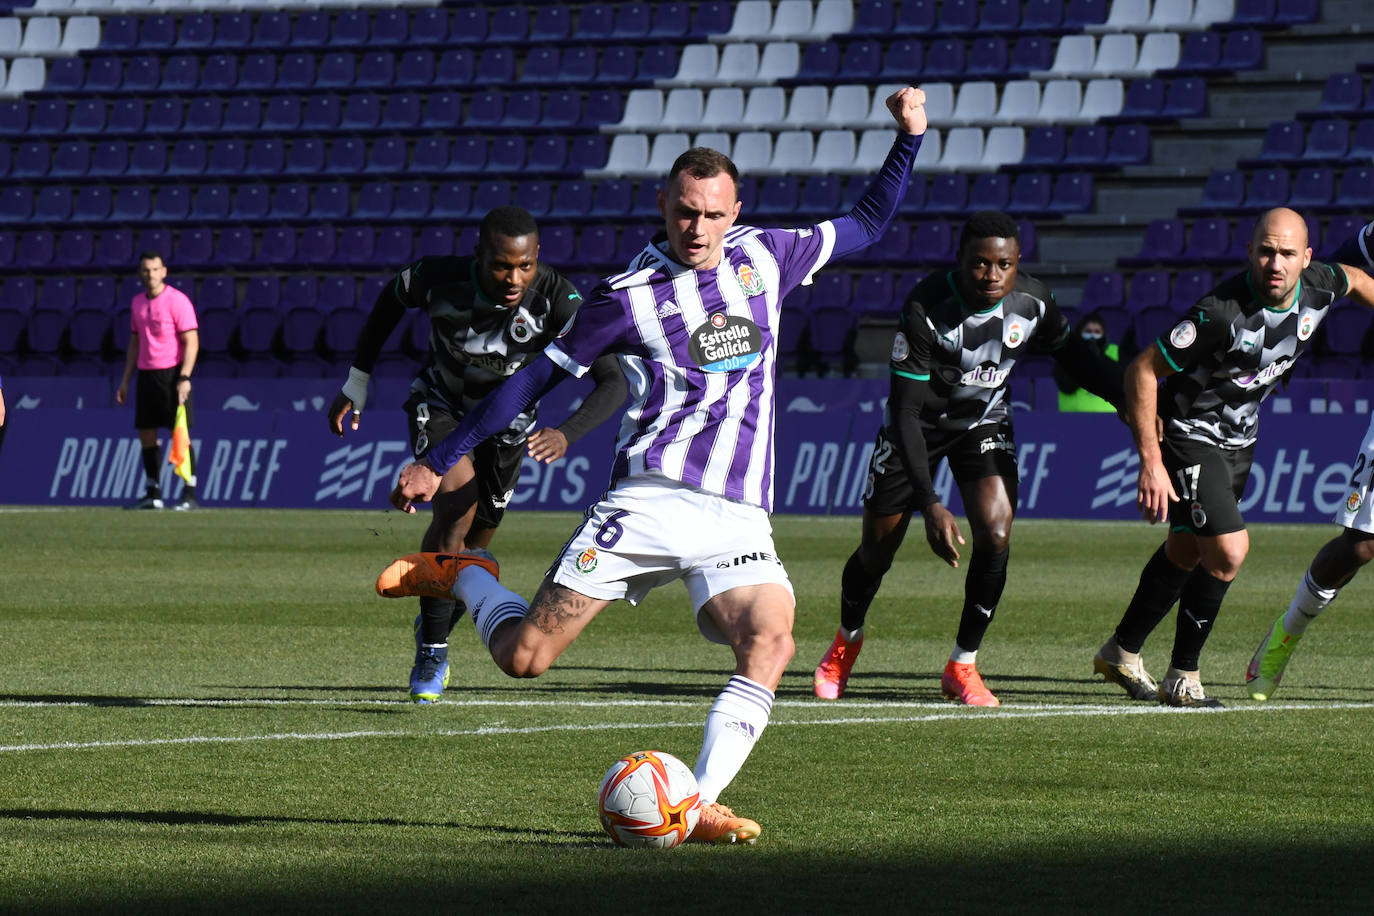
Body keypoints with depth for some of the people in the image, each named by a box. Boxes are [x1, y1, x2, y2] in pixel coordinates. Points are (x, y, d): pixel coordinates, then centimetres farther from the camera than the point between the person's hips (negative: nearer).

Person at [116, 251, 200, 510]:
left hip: (172, 373, -7)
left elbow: (191, 342, -12)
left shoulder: (177, 300, -9)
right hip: (146, 373, 7)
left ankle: (190, 495, -8)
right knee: (146, 435, 6)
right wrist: (126, 380, 17)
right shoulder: (137, 302, 13)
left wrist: (184, 377, -21)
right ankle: (153, 494, 13)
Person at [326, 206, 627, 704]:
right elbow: (391, 299, -6)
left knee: (473, 547, 9)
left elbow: (613, 380, -37)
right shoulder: (438, 279, -30)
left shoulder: (557, 299, -33)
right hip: (440, 406, -1)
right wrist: (356, 383, 2)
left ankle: (433, 626, 42)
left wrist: (567, 433, -54)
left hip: (507, 421, 2)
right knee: (456, 508, -26)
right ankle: (432, 649, -11)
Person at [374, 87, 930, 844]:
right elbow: (536, 378, 8)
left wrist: (908, 139, 17)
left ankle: (695, 809, -24)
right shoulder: (628, 297, 2)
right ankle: (461, 575, 25)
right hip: (648, 499, -3)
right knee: (524, 657, -8)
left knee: (771, 642, -26)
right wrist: (437, 461, 10)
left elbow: (865, 225, 28)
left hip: (738, 517, 3)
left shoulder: (764, 257, 12)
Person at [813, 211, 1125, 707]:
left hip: (985, 423, 2)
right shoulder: (926, 307, -33)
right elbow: (906, 410, -31)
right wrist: (930, 505, -38)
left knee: (995, 533, -20)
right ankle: (847, 640, 37)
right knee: (877, 549, 4)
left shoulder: (1032, 301, -20)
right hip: (919, 425, -2)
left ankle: (962, 665, -2)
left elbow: (1075, 357, 3)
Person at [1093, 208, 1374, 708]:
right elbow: (1142, 369, -27)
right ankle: (1183, 679, -1)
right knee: (1227, 551, -17)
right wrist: (1151, 461, -28)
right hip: (1188, 435, -8)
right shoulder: (1223, 313, -34)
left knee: (1186, 551, 20)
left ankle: (1122, 652, 38)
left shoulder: (1319, 287, -15)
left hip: (1239, 437, 8)